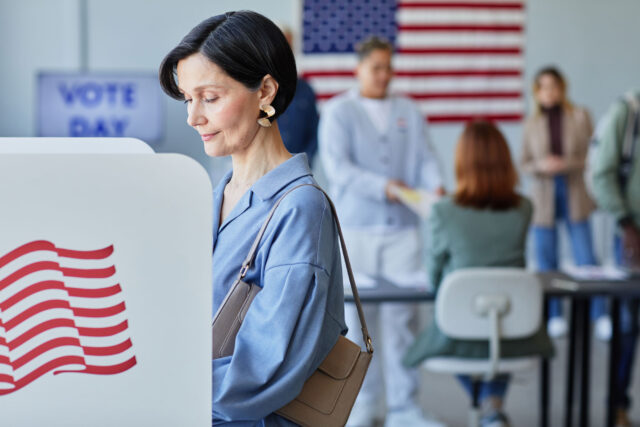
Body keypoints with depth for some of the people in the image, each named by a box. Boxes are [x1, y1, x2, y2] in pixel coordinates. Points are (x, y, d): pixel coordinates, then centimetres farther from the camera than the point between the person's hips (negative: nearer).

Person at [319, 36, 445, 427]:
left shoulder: (409, 112, 15)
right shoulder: (338, 111, 3)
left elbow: (425, 159, 9)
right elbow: (337, 166, -8)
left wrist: (436, 188, -13)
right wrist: (383, 186, -20)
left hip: (403, 226, 2)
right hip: (356, 227, -2)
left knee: (401, 315, -1)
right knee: (358, 314, 0)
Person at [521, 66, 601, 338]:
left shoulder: (580, 117, 0)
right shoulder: (532, 124, 4)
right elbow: (524, 163, 8)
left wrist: (566, 164, -15)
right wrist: (541, 166, -12)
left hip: (575, 196, -2)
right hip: (544, 198, 2)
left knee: (586, 259, -4)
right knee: (546, 261, 5)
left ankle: (601, 316, 4)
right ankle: (555, 317, 16)